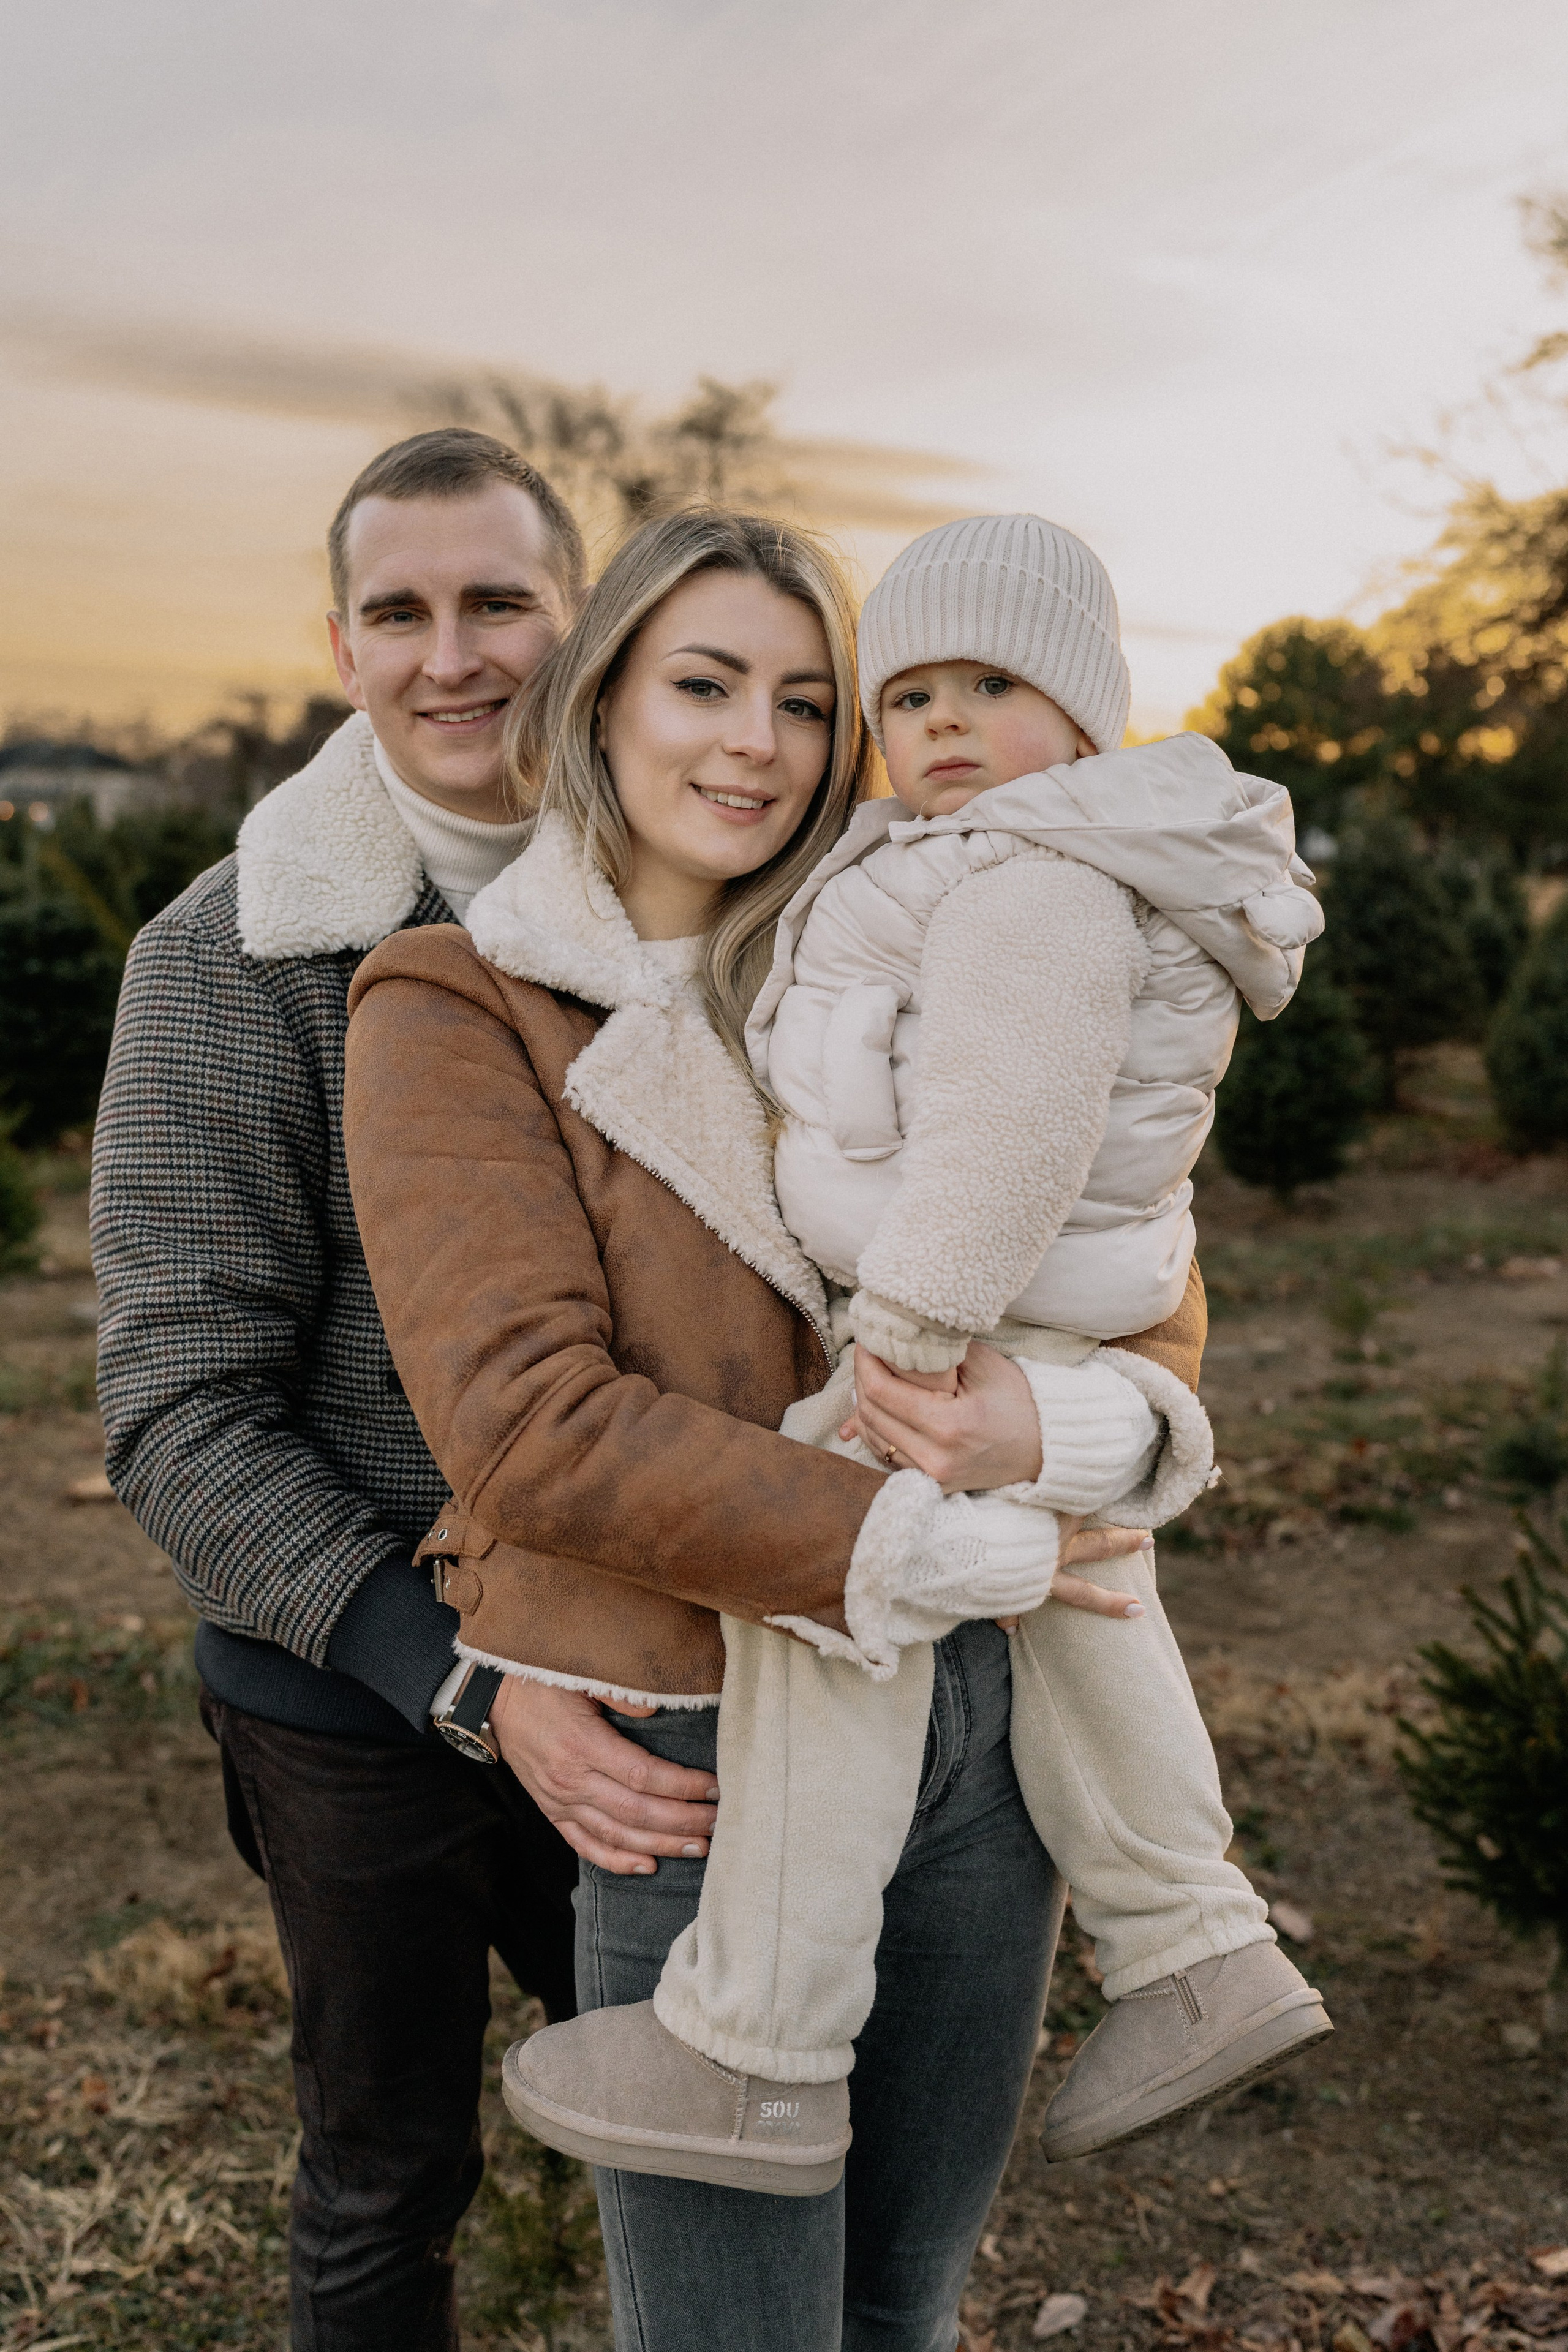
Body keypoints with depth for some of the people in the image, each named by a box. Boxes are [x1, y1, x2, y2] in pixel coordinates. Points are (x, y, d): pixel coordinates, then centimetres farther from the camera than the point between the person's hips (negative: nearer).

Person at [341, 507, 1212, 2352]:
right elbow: (521, 1413, -19)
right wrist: (929, 1552, -21)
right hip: (711, 1760, -4)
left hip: (979, 1724, 5)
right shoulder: (456, 1012, -6)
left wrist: (1069, 1412, -18)